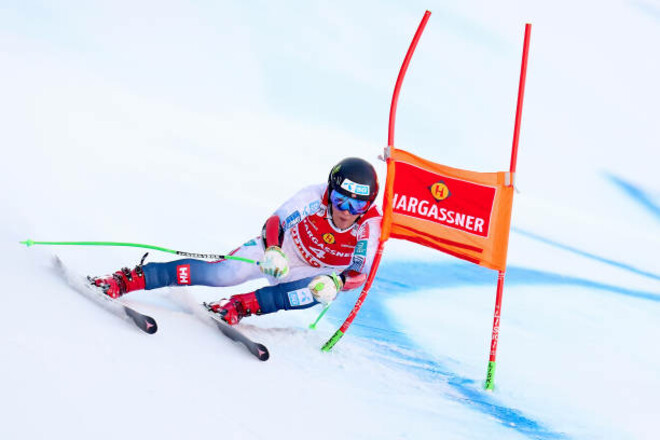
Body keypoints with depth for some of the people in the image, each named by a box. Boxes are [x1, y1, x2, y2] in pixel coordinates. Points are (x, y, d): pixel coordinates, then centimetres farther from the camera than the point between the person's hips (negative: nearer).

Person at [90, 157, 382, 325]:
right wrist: (272, 251, -37)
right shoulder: (315, 197, -25)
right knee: (221, 274, -23)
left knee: (319, 292, -36)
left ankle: (243, 305, -27)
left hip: (315, 273, 1)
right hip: (279, 250, -1)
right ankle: (131, 279, -18)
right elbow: (275, 221, -16)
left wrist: (337, 282, -37)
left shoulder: (369, 227, -23)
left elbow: (360, 273, -15)